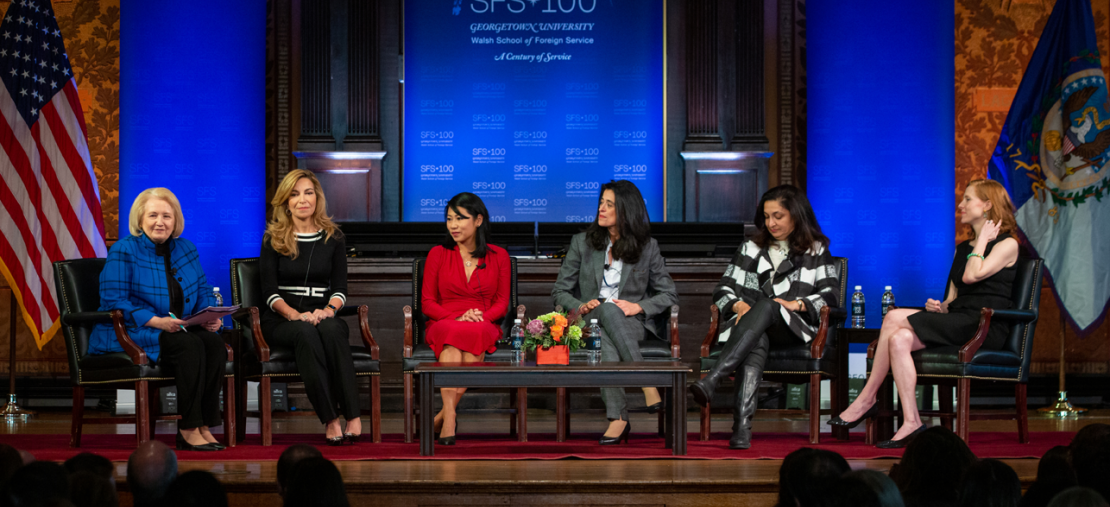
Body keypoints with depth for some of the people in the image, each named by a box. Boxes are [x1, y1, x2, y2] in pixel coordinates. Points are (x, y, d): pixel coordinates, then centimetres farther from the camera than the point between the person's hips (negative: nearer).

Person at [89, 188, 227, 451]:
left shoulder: (186, 249, 14)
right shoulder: (123, 251, -5)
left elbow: (203, 292, 17)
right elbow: (114, 302, -14)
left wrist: (210, 317, -7)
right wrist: (156, 321, -25)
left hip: (177, 329, 6)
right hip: (129, 334, -6)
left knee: (214, 343, -26)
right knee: (189, 345, -32)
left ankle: (204, 426, -24)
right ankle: (188, 429, -26)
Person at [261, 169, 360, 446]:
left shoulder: (333, 238, 13)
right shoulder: (273, 239, 7)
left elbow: (340, 287, 7)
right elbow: (270, 291, -1)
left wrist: (328, 310, -16)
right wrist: (295, 314, -19)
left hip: (322, 316, 1)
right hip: (281, 320, -1)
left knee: (331, 329, -36)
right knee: (306, 333, -37)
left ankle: (353, 416, -43)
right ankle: (330, 420, -42)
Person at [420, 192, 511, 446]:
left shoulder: (498, 256, 12)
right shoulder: (438, 254, 11)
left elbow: (502, 303, 9)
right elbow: (427, 302, 7)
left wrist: (480, 317, -13)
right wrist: (457, 317, -12)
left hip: (484, 327, 0)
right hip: (443, 325, 0)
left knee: (473, 334, -38)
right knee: (452, 339, -38)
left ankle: (444, 414, -36)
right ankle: (450, 416, -48)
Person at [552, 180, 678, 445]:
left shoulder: (647, 247, 8)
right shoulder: (582, 243, 11)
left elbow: (669, 294, 9)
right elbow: (559, 291, 12)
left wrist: (638, 306, -10)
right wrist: (581, 306, -10)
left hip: (631, 323, 0)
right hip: (591, 322, 0)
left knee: (609, 310, -39)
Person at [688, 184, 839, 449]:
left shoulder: (816, 250, 18)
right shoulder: (752, 248, 24)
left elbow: (829, 295, 5)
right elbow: (723, 290, 17)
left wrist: (796, 303, -12)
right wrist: (739, 305, -5)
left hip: (794, 327, -2)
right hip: (750, 326, 2)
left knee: (766, 305, -38)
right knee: (757, 344, -38)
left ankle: (711, 379, -55)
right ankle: (742, 425, -59)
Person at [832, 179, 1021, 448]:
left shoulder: (1007, 244, 0)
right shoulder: (962, 248, 25)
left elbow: (972, 275, -16)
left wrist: (983, 239, -2)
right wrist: (940, 307, 0)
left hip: (985, 327, -8)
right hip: (955, 323, 8)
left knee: (894, 317, -22)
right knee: (899, 339, -23)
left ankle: (866, 400, -17)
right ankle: (911, 423, -28)